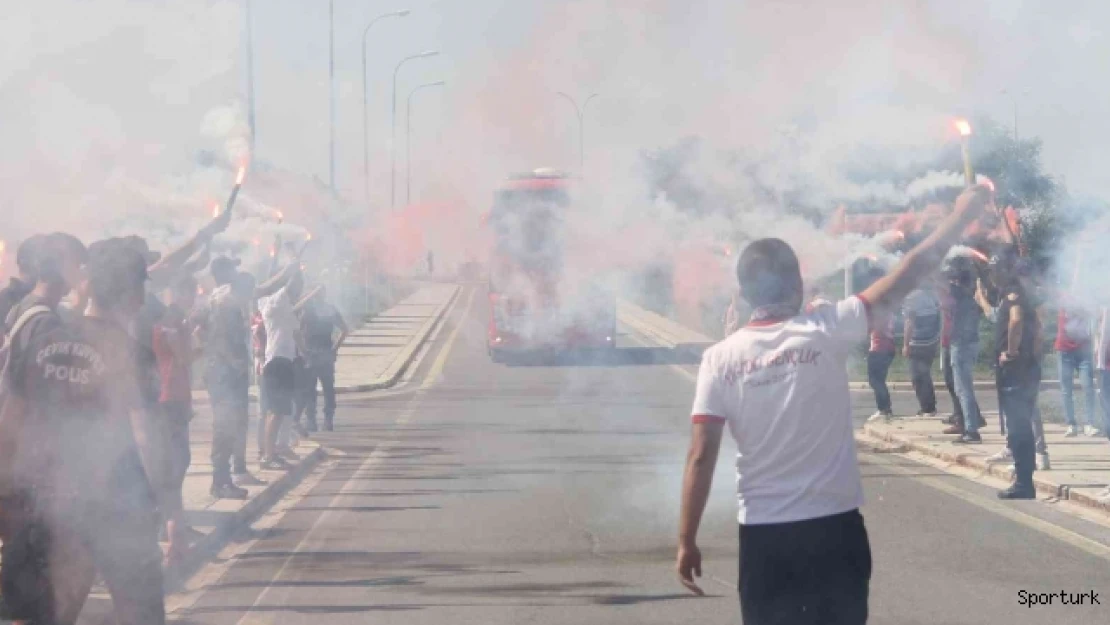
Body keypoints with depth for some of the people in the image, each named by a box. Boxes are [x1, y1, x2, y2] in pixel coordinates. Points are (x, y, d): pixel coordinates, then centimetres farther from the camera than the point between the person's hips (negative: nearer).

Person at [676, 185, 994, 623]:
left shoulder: (720, 359, -5)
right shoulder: (825, 332, -8)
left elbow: (701, 458, -8)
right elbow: (908, 276, -2)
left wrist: (687, 541, -1)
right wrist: (962, 215, 9)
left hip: (763, 535, 1)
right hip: (834, 527, -1)